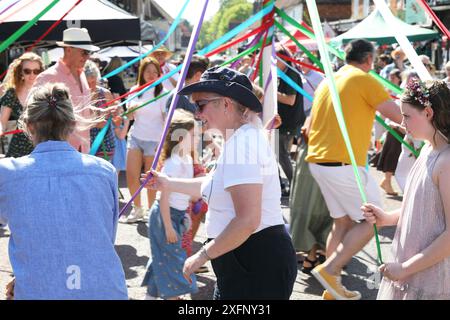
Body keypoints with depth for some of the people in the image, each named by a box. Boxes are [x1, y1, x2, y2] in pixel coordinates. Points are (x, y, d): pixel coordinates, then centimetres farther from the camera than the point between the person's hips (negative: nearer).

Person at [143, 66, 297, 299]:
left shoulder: (242, 142, -20)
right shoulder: (239, 138, 14)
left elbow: (248, 221, -27)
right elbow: (215, 186, 30)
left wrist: (202, 256, -17)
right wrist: (169, 184, 36)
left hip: (257, 266, -10)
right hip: (242, 263, 10)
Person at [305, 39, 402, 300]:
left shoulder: (327, 82, 16)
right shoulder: (364, 80, -7)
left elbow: (310, 126, 23)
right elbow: (399, 116, -8)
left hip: (318, 161, 8)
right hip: (344, 164, -8)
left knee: (343, 222, 16)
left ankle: (334, 287, 19)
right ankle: (329, 269, -5)